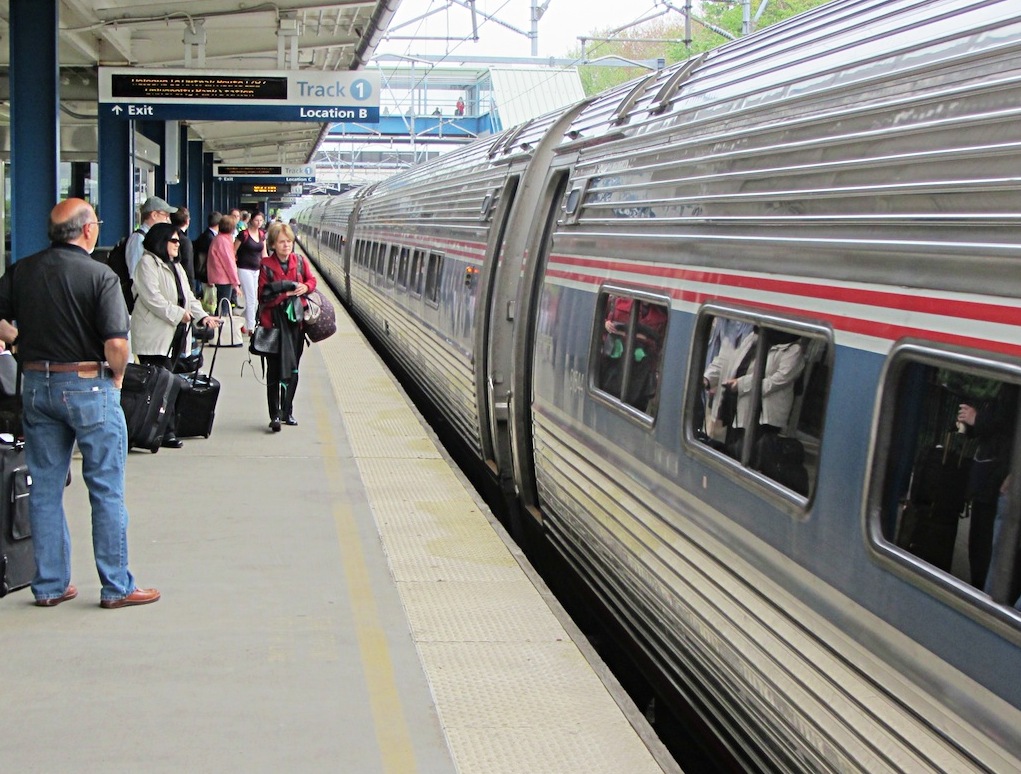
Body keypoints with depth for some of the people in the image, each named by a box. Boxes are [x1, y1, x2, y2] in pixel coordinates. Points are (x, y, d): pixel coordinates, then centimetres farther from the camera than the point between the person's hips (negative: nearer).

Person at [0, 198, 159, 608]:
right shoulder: (100, 275, -13)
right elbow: (116, 344, -21)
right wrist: (116, 378, -4)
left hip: (37, 385, 5)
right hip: (88, 386, -5)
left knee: (45, 488, 13)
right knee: (106, 490, 4)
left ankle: (49, 585, 20)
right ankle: (116, 586, 10)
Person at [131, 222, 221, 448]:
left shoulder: (176, 266, 22)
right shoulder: (148, 263, -6)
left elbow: (187, 296, 19)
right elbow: (152, 297, -16)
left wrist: (202, 316, 3)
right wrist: (178, 314, -17)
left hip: (175, 333, 9)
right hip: (154, 335, -9)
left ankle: (164, 429, 9)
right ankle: (166, 431, -10)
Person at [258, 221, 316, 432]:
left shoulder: (300, 262, 4)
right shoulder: (266, 265, -6)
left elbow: (312, 280, 15)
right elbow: (264, 294, -9)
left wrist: (305, 287, -7)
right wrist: (285, 292, -21)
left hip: (296, 319, 4)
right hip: (274, 321, -4)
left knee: (293, 369, 11)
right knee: (275, 370, -2)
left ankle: (287, 411, 23)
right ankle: (274, 415, 0)